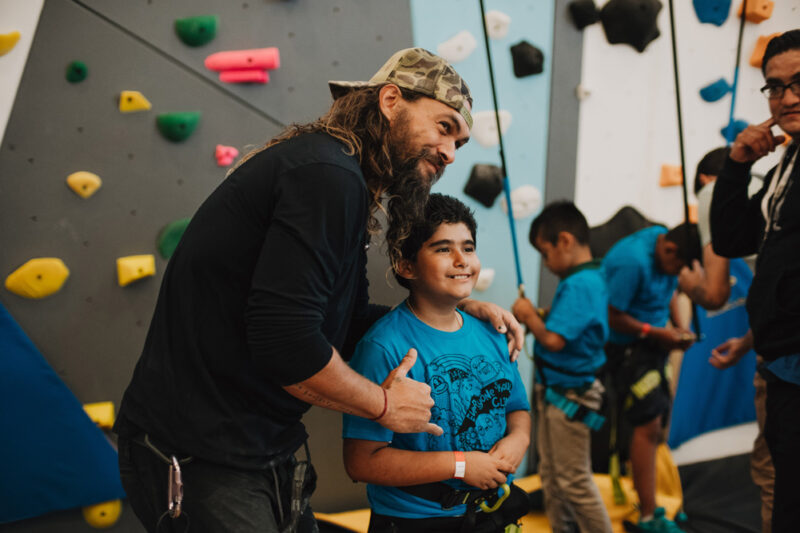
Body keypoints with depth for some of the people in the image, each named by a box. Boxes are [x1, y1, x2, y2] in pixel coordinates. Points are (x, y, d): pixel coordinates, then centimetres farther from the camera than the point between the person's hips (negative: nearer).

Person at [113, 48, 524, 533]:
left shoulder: (344, 185, 13)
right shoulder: (328, 174, -21)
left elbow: (351, 324, 20)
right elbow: (285, 340, -29)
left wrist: (461, 309, 13)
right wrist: (384, 403, -12)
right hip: (198, 458, -10)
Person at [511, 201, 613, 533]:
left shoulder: (578, 286, -24)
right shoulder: (593, 278, 8)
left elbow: (554, 340, -29)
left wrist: (529, 316, -13)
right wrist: (534, 318, 1)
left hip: (570, 396, -10)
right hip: (556, 392, 10)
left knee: (575, 480, 3)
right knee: (551, 474, 21)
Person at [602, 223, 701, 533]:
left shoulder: (665, 242, 1)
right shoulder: (633, 262, -26)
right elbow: (613, 317, -22)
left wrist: (677, 328, 2)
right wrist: (658, 333, -17)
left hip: (651, 344, 9)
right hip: (626, 348, -9)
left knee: (654, 426, 12)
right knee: (648, 425, -11)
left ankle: (645, 494, 25)